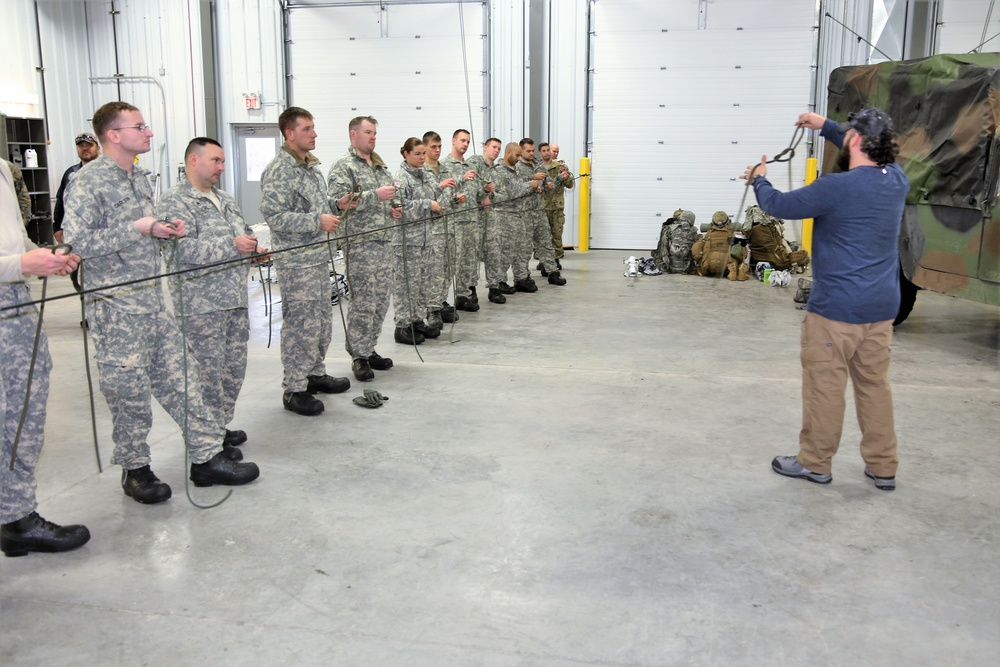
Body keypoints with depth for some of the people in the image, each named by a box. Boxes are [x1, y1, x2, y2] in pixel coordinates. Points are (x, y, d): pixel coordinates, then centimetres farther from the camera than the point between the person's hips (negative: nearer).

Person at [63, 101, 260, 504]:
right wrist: (137, 229, -19)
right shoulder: (88, 182, -11)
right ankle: (135, 469, 19)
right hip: (115, 307, -8)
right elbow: (76, 243, -19)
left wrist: (165, 231, 4)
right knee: (129, 391, 3)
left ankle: (207, 455, 17)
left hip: (153, 300, 8)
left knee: (180, 377, 9)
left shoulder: (140, 177, 14)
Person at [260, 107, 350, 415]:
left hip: (319, 256, 9)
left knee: (322, 321, 17)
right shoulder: (279, 170, -14)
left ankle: (315, 373, 32)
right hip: (296, 262, -9)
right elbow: (275, 217, -22)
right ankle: (294, 389, 6)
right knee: (301, 325, -4)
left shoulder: (312, 166, 14)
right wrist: (318, 221, -21)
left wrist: (337, 205, 10)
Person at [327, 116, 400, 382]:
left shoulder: (381, 167, 18)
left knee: (381, 301, 10)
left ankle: (369, 350, 21)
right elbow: (338, 202, -18)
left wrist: (392, 210, 9)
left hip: (384, 241, 7)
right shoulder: (343, 166, -5)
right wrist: (375, 195, -21)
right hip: (360, 243, -7)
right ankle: (359, 357, 4)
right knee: (363, 303, -6)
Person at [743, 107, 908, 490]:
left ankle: (815, 463, 18)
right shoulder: (896, 180, 3)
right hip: (882, 308, 7)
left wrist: (759, 179, 15)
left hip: (836, 308, -7)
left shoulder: (836, 188, -17)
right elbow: (871, 155, 26)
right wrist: (826, 127, 30)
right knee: (874, 385, 14)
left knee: (825, 386, 5)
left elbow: (779, 205, -5)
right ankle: (883, 467, 23)